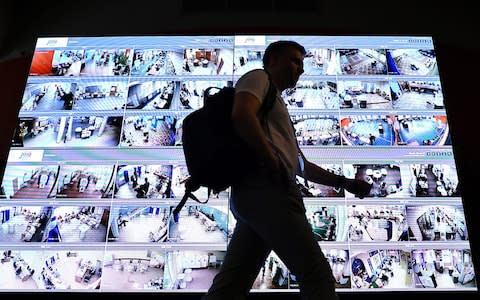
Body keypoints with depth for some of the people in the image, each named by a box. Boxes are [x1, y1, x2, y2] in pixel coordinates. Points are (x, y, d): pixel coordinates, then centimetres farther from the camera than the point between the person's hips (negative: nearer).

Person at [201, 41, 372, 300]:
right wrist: (273, 164, -13)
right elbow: (242, 115, -15)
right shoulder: (258, 77, 10)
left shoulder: (277, 107, 36)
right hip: (266, 187, -10)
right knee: (317, 276, -9)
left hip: (253, 191, 10)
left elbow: (302, 166, 35)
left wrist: (345, 183, 28)